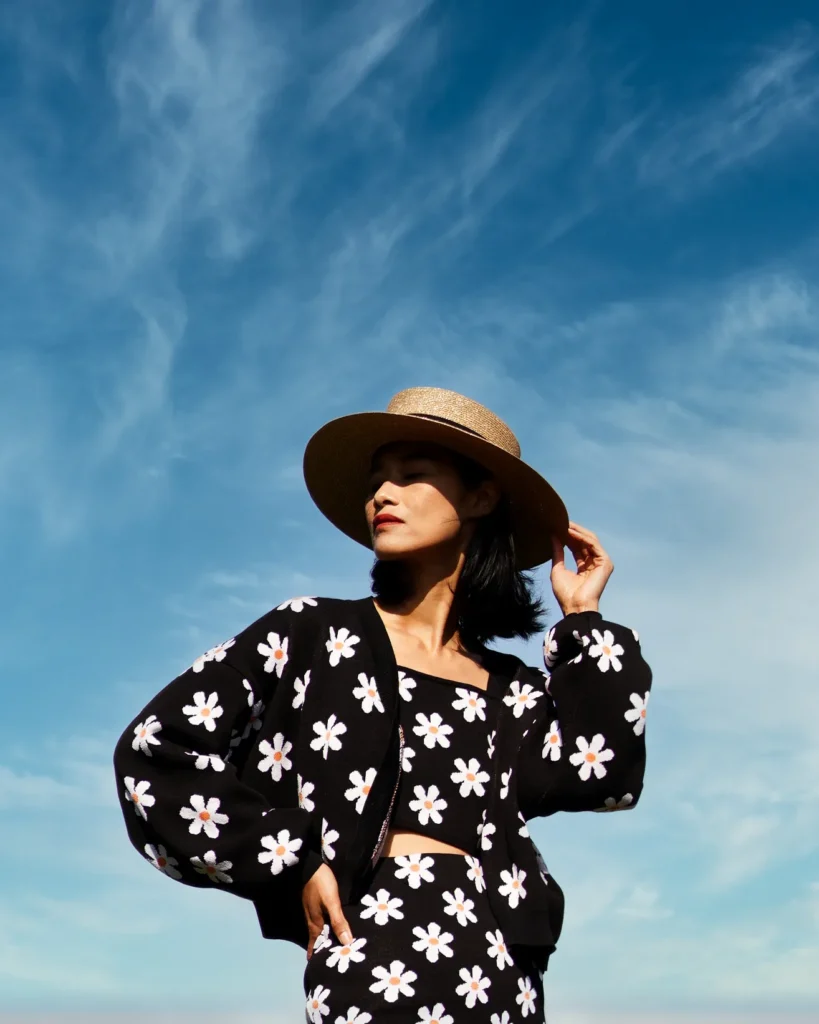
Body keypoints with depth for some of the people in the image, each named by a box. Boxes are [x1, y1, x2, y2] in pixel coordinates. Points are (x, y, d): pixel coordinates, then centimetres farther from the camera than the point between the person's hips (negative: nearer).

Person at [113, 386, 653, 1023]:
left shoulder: (515, 691, 13)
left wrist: (583, 618, 7)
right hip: (378, 956, -2)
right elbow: (155, 751, 1)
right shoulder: (318, 634, 5)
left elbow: (606, 776, -5)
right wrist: (293, 864, -5)